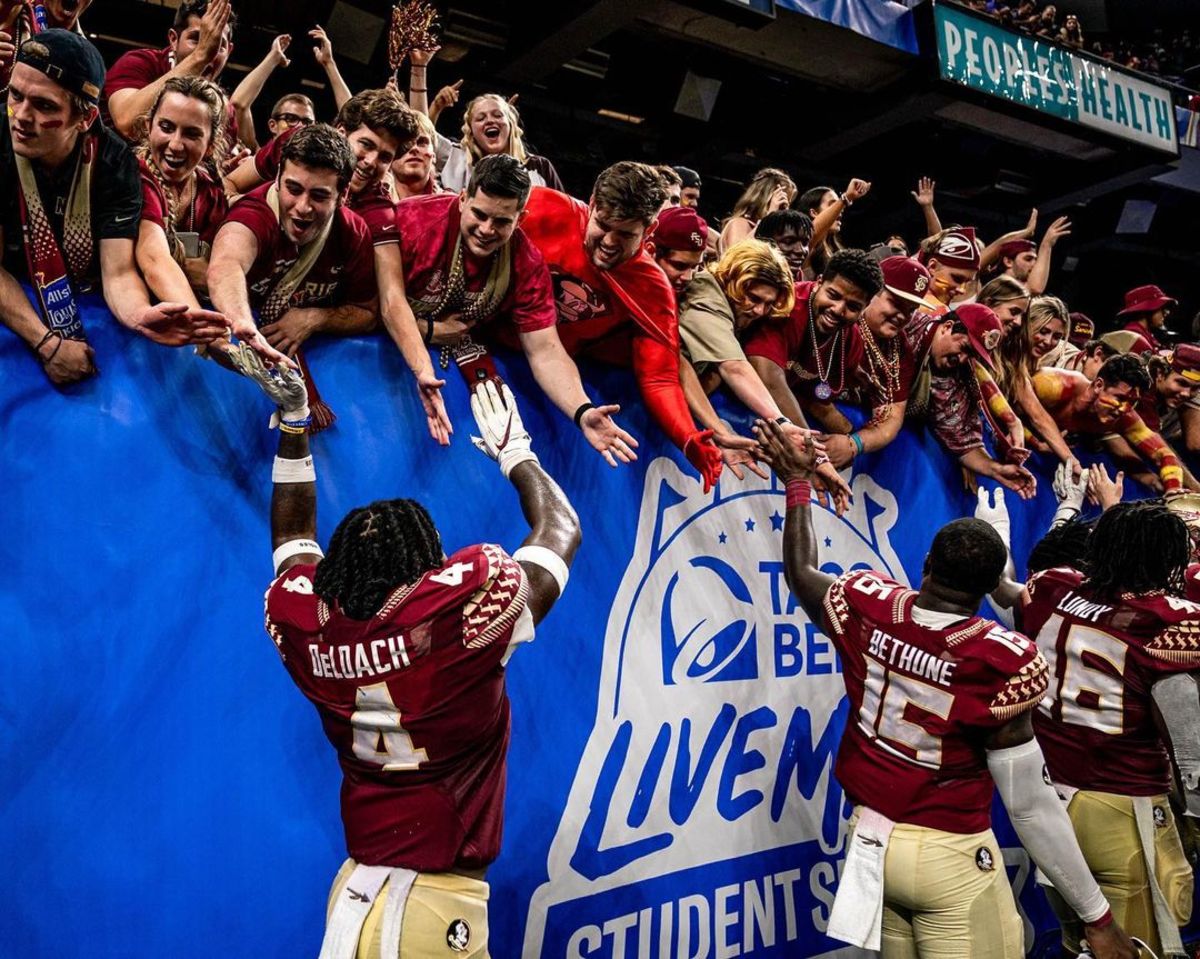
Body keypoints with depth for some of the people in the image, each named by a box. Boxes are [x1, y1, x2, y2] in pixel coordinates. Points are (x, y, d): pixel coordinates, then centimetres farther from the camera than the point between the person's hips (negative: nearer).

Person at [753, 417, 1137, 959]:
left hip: (872, 841, 5)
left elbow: (800, 573, 12)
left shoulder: (865, 607, -11)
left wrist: (798, 482, 22)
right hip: (951, 858, -5)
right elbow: (1029, 804, -17)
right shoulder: (1006, 664, -22)